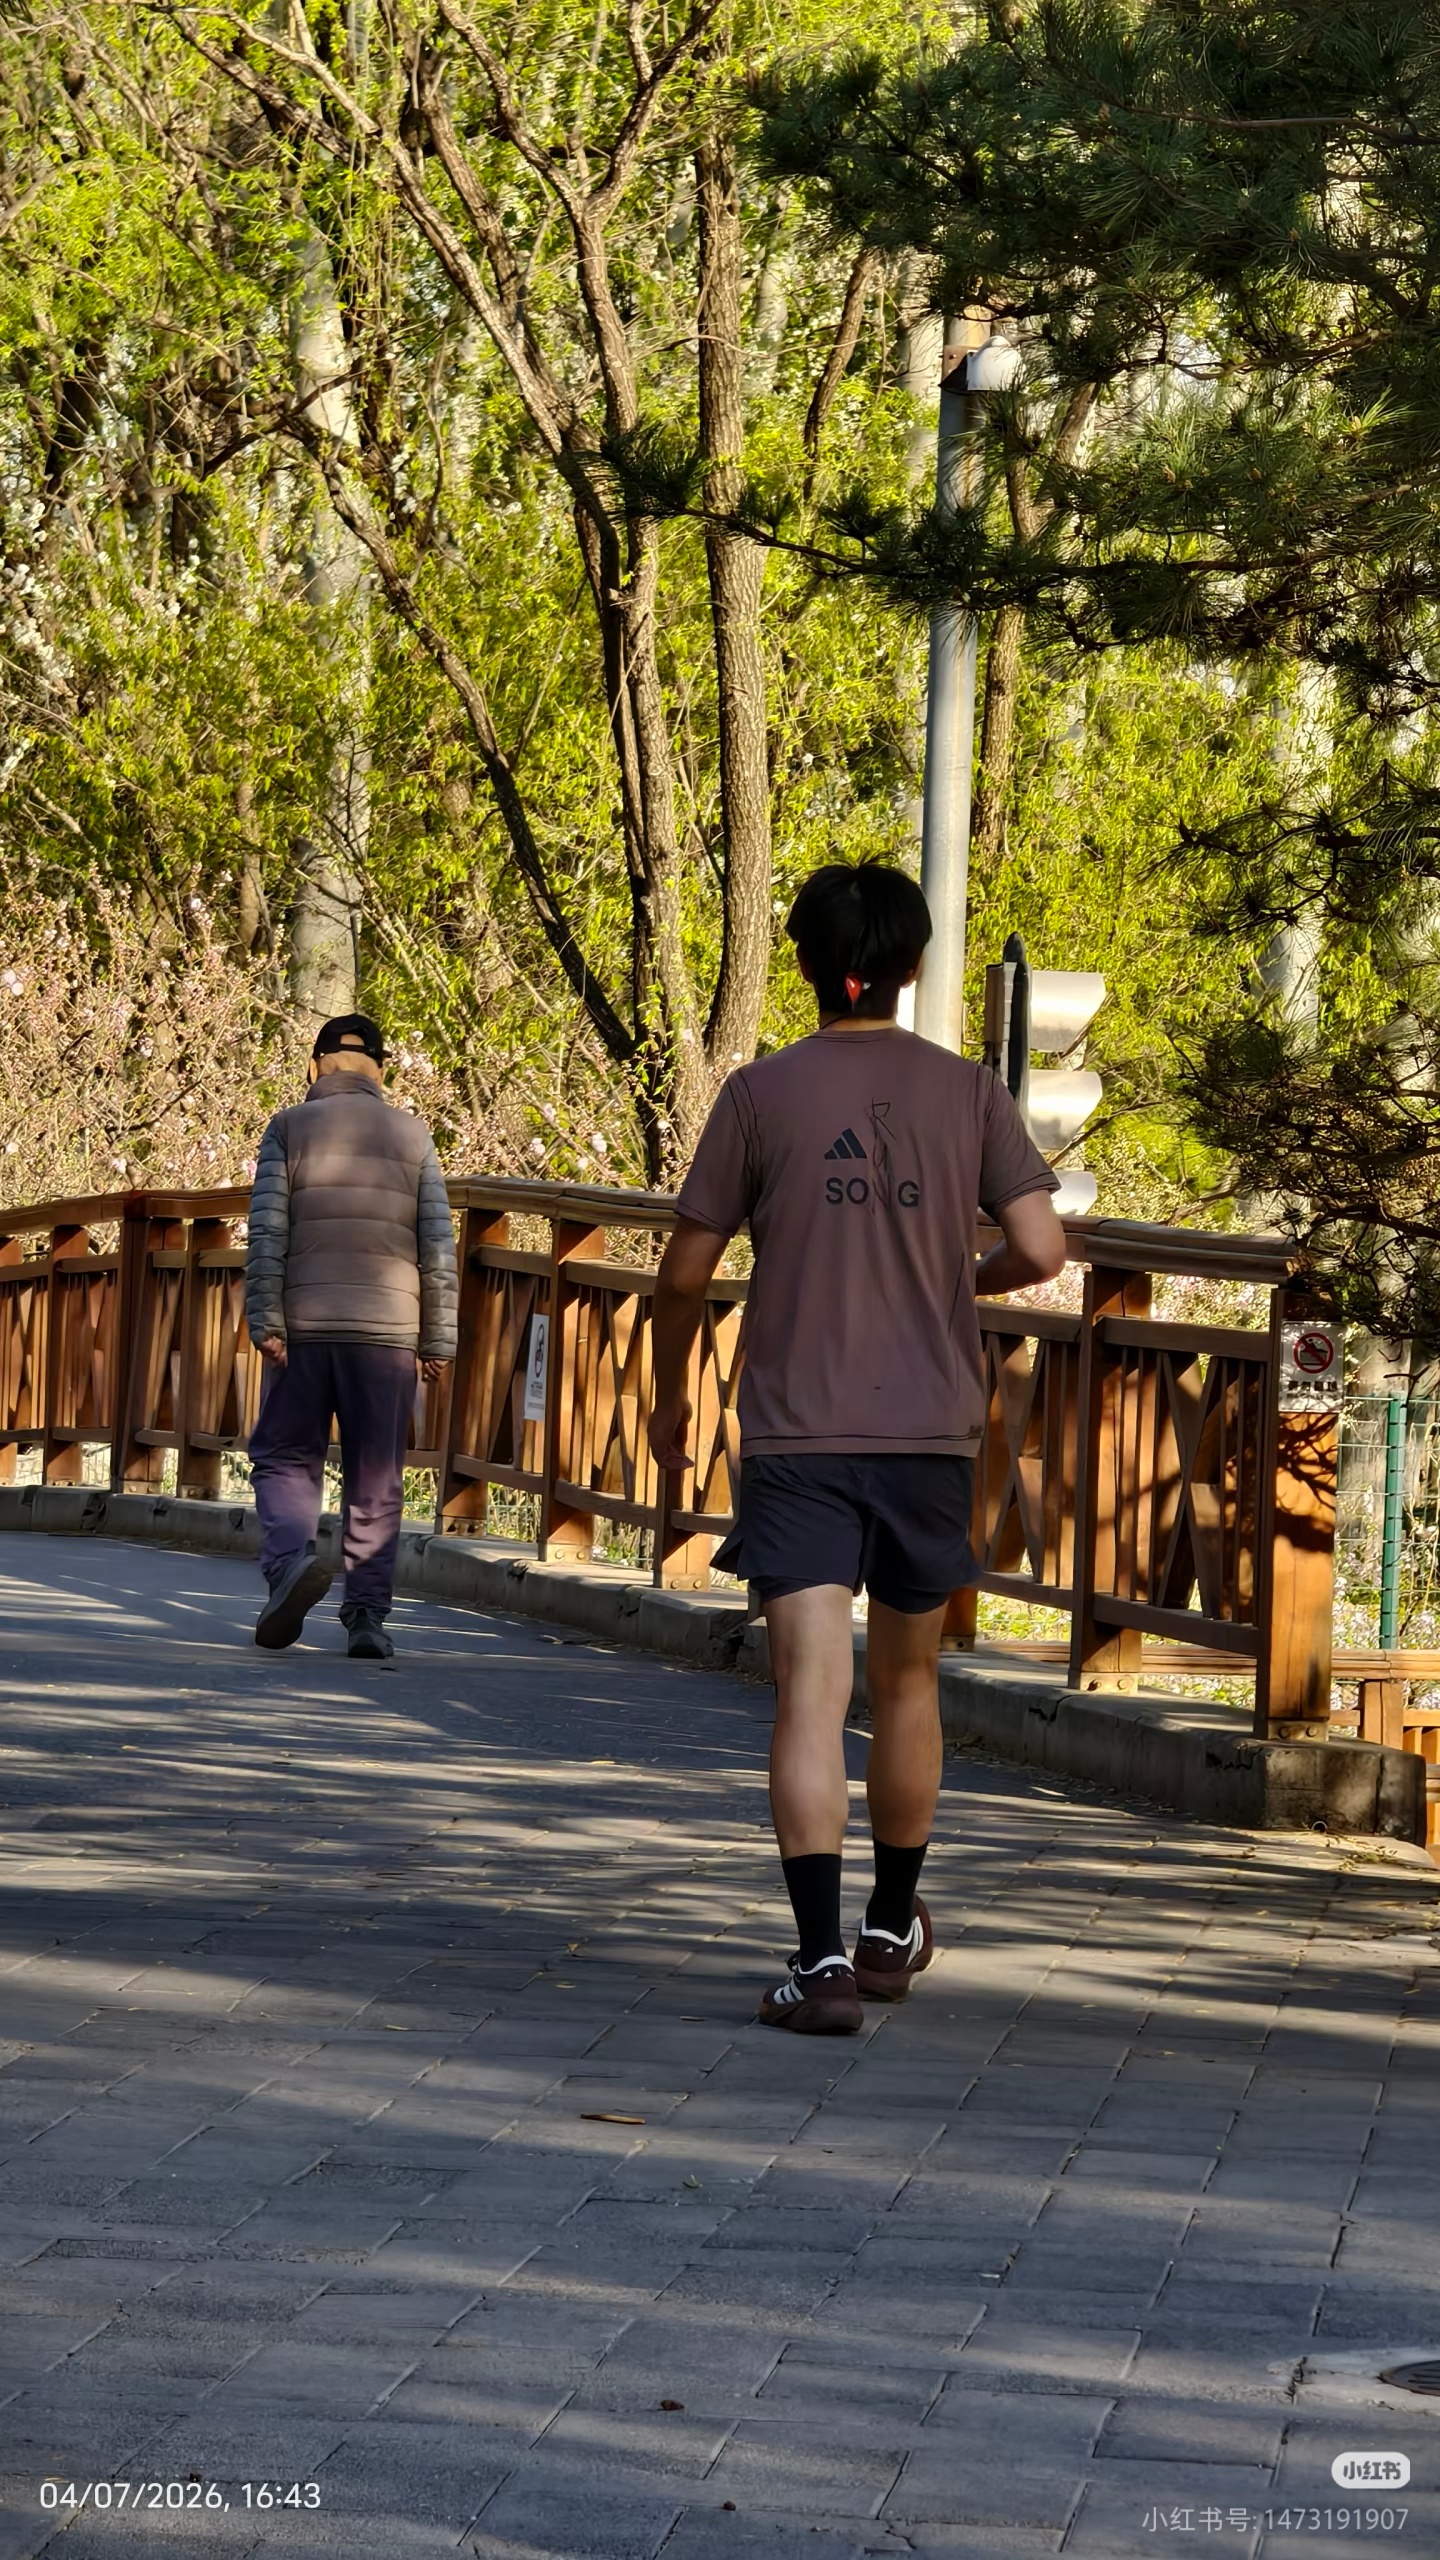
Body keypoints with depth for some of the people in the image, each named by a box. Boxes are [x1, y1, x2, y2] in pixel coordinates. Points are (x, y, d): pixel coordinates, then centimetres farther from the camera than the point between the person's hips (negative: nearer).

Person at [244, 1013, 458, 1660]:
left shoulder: (289, 1129, 4)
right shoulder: (412, 1136, 9)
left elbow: (267, 1234, -6)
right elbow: (438, 1247, 5)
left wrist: (264, 1324, -7)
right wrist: (438, 1340, 7)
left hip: (304, 1326, -1)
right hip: (388, 1330, 1)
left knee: (285, 1459, 8)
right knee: (375, 1482, 5)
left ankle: (292, 1560, -17)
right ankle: (367, 1615, 0)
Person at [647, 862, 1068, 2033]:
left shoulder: (761, 1094, -1)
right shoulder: (969, 1093, 1)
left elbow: (686, 1273, 1)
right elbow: (1041, 1248, -7)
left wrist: (671, 1393, 18)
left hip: (797, 1434, -2)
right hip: (931, 1433, 2)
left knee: (812, 1691, -8)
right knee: (907, 1683, 19)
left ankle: (823, 1958, -20)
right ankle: (893, 1929, 33)